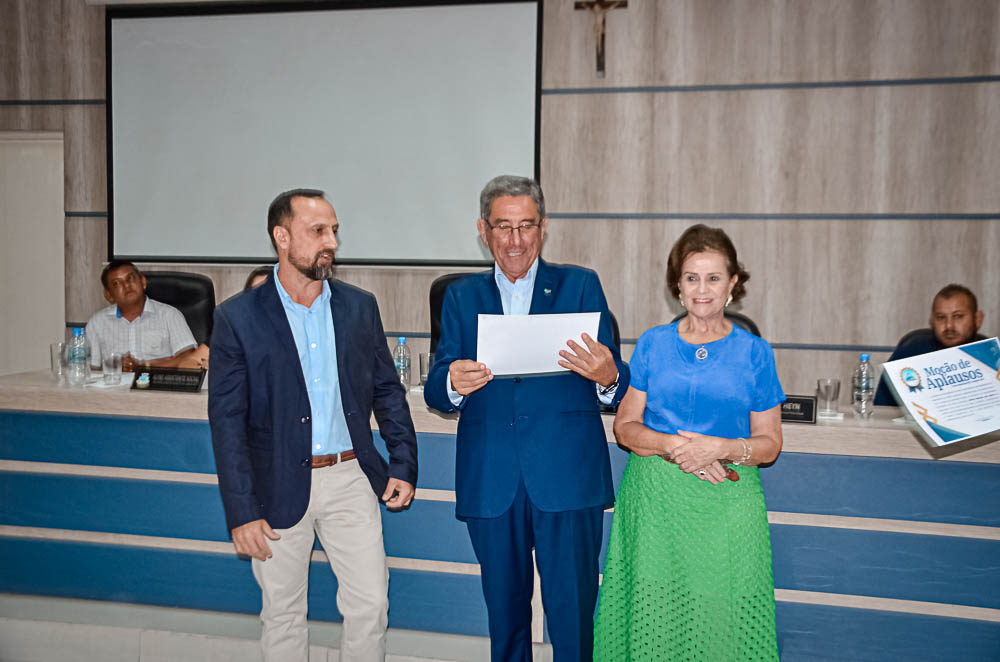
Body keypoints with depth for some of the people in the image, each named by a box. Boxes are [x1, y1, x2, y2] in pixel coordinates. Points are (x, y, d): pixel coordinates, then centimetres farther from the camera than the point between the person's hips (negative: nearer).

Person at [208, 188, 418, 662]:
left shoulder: (359, 307, 4)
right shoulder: (238, 318, -7)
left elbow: (387, 390, 11)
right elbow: (227, 422, -7)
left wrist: (403, 463, 3)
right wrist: (242, 513, -11)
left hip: (350, 477, 2)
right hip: (280, 486, -2)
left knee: (370, 604, 5)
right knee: (283, 615, 12)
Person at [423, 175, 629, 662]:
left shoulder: (580, 285, 7)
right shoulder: (461, 296, 12)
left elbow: (616, 383, 0)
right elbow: (435, 393, 3)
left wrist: (607, 378, -24)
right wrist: (454, 385, -21)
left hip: (568, 478, -2)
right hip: (491, 483, 2)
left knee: (572, 612, 0)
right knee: (504, 609, 15)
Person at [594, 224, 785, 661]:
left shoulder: (754, 353, 3)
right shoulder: (653, 345, 6)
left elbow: (769, 443, 5)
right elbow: (625, 426, 5)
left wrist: (719, 448, -14)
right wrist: (672, 445, -13)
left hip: (725, 503, 0)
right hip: (655, 497, 1)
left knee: (719, 611, 0)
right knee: (653, 611, 2)